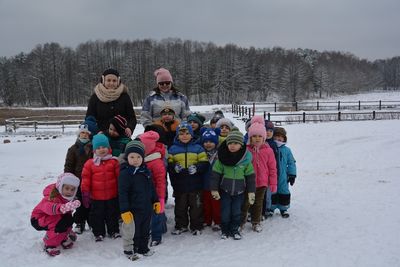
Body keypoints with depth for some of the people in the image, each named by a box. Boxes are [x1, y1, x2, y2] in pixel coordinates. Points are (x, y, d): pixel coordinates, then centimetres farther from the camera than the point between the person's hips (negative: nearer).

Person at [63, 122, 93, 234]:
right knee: (81, 203, 6)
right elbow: (68, 165, 2)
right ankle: (80, 223, 20)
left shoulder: (94, 148, 3)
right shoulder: (73, 149, 1)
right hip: (79, 181, -1)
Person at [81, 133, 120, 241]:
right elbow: (86, 179, -3)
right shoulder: (90, 163, -5)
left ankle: (114, 231, 33)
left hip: (112, 195, 0)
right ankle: (98, 233, 29)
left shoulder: (114, 161, -6)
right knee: (97, 215, 13)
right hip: (96, 196, 0)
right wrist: (85, 192, -4)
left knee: (112, 214, 16)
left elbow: (119, 176, -2)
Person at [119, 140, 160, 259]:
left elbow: (151, 188, 16)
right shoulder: (125, 173, -17)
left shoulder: (145, 171, 4)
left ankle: (143, 248, 37)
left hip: (147, 208, 7)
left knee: (145, 230, 19)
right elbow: (122, 193, -18)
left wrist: (156, 201, 16)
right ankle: (129, 250, 27)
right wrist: (124, 210, -20)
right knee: (131, 231, 8)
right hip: (133, 209, -6)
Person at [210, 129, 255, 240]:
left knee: (236, 212, 9)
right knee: (225, 212, 7)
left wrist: (251, 192, -2)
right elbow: (215, 174, -5)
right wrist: (214, 189, -6)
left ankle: (234, 230, 26)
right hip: (225, 190, 0)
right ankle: (225, 230, 24)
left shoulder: (246, 159, -9)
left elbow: (250, 176, -2)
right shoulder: (222, 158, -11)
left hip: (239, 191, 0)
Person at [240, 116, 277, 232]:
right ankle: (241, 221, 27)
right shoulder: (245, 150, -8)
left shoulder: (268, 151, -4)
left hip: (261, 183, 1)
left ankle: (256, 222, 32)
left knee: (258, 203, 16)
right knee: (245, 203, 8)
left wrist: (273, 183, 1)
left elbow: (272, 168, 1)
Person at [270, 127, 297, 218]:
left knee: (284, 193, 10)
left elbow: (291, 163, 6)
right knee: (271, 193, 7)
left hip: (283, 177, 2)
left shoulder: (286, 150, 2)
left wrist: (292, 175, 2)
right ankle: (271, 208, 23)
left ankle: (283, 209, 26)